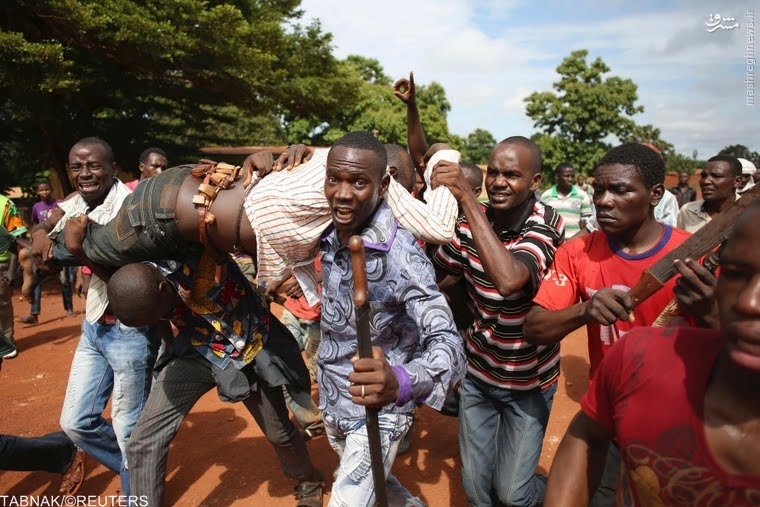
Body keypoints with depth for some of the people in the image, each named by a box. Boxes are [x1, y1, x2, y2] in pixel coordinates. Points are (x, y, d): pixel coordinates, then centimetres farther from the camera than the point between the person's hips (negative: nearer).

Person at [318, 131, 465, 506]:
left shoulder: (400, 254, -28)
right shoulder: (330, 236, -7)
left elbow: (448, 345, -36)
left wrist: (400, 382, -55)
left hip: (377, 414, -7)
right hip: (332, 403, 7)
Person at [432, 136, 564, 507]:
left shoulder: (547, 224, -21)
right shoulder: (470, 221, -8)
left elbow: (509, 280, -42)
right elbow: (434, 274, 6)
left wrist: (467, 198, -41)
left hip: (529, 379, -3)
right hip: (478, 371, 4)